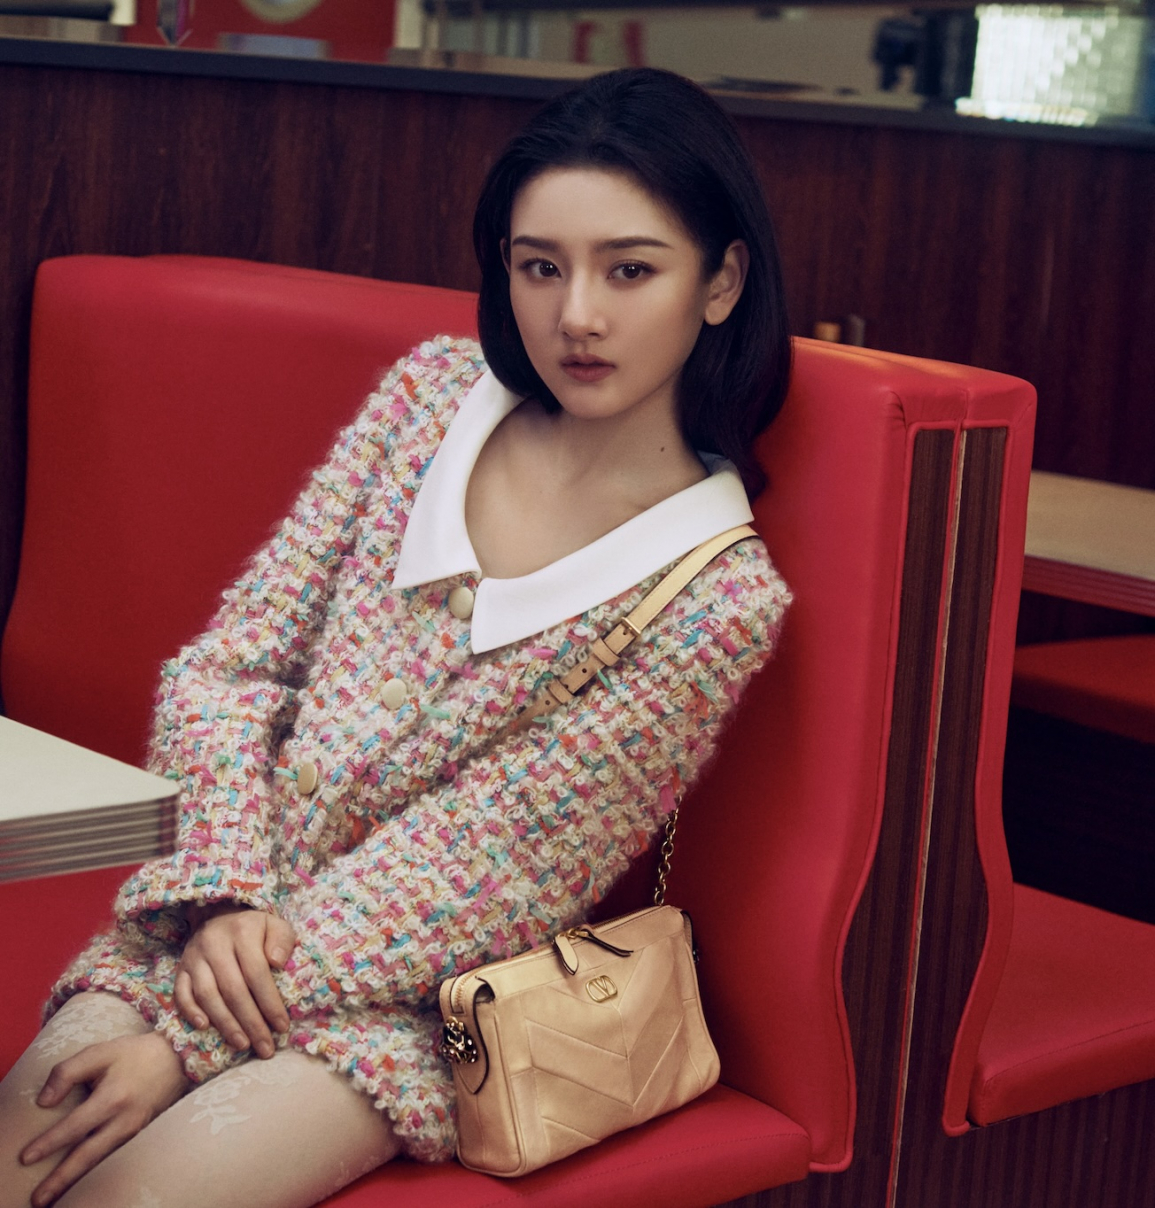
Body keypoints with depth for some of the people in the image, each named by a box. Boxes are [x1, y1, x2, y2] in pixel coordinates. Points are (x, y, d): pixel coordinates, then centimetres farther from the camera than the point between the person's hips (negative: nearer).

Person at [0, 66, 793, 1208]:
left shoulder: (722, 598, -11)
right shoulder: (436, 390, 2)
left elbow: (467, 869, -14)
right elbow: (229, 663, 3)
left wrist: (188, 1037, -16)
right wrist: (225, 892, -13)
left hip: (414, 993, -4)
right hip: (228, 921, 4)